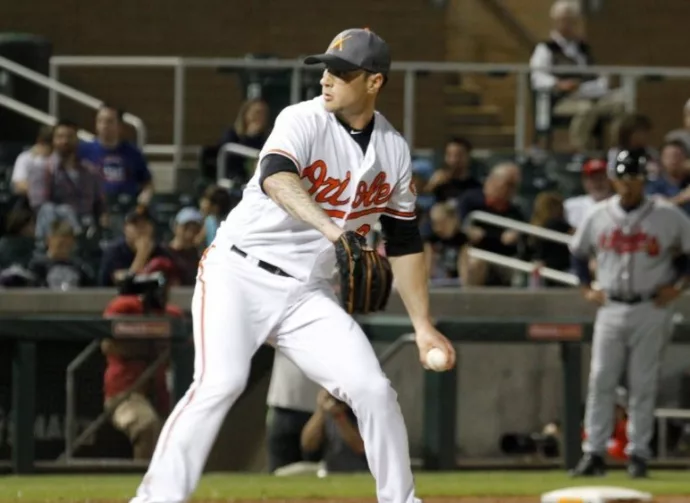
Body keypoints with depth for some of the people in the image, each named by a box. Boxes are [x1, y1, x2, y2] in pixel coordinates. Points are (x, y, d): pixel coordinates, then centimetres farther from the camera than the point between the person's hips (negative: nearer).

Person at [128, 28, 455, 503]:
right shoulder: (304, 121, -12)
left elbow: (404, 241, 14)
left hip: (308, 292, 5)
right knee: (220, 383, -23)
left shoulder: (394, 149, 4)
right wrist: (328, 226, -51)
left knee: (373, 389, -5)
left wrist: (423, 326, 10)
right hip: (240, 274, -5)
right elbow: (275, 177, -34)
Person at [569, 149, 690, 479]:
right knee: (600, 380, -2)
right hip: (610, 307, 3)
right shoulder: (598, 216, 5)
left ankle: (638, 454, 5)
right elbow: (578, 251, 20)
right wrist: (586, 288, 10)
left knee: (643, 384, 0)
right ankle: (594, 452, 0)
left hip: (650, 310, -2)